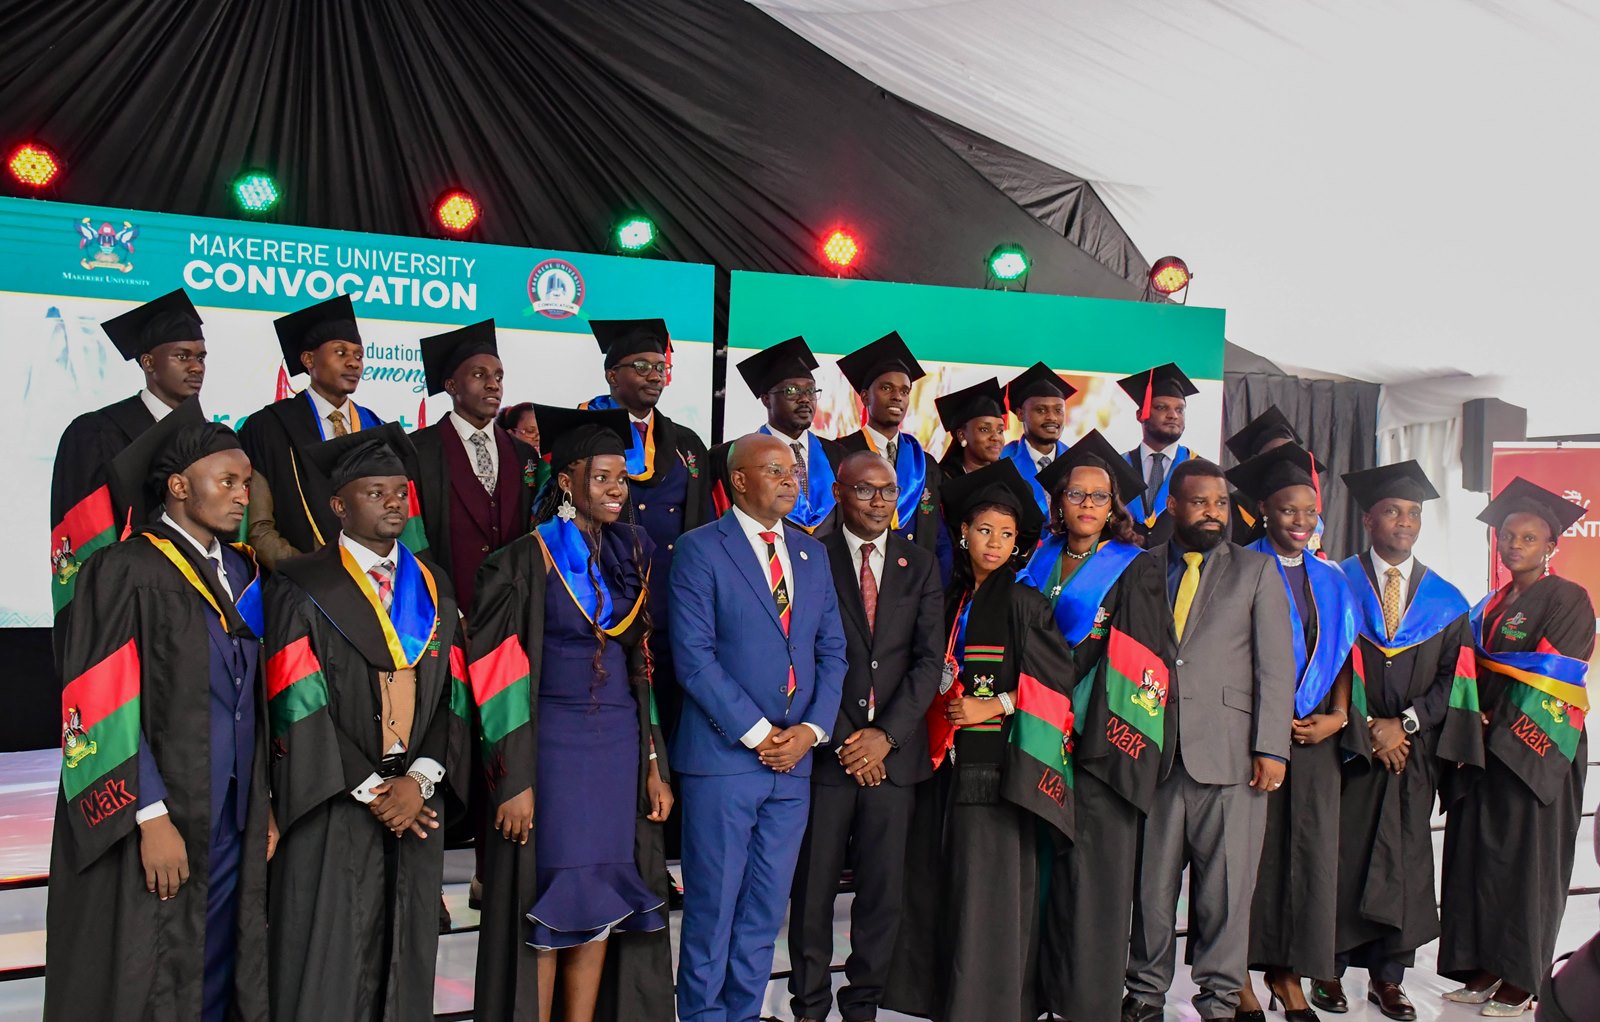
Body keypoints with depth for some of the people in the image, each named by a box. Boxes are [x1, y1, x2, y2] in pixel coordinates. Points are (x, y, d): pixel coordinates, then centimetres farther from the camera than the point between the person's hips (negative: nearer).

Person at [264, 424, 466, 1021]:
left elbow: (453, 694, 7)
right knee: (328, 969, 0)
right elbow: (300, 704, -10)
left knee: (406, 966, 10)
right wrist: (369, 789, -12)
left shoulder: (433, 589, 12)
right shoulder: (302, 589, -4)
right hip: (333, 811, -4)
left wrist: (419, 779, -8)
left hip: (416, 807, 4)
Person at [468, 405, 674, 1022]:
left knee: (602, 902, 8)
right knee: (549, 906, 1)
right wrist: (515, 781, -13)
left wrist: (653, 764, 7)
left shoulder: (631, 554, 9)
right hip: (551, 741, -5)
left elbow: (643, 665, 12)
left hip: (620, 742, 5)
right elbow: (503, 674, -9)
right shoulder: (526, 560, -7)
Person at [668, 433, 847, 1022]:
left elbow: (831, 651, 12)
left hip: (794, 758, 5)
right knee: (712, 908, 3)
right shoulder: (699, 550, -5)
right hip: (722, 756, -5)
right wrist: (757, 734, -13)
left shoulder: (811, 554, 14)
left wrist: (810, 731, -2)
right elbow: (694, 657, -12)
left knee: (765, 912, 12)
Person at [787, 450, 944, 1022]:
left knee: (884, 889, 6)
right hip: (826, 750, -2)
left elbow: (929, 658, 4)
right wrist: (842, 739, -8)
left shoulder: (920, 566, 10)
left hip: (893, 749, 3)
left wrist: (886, 734, -7)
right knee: (813, 887, 3)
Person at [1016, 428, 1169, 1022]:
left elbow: (1138, 658, -4)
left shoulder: (1134, 571, 1)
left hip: (1101, 735, -4)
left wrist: (1109, 729, -13)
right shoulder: (1040, 564, 14)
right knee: (1046, 865, 5)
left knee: (1093, 868, -4)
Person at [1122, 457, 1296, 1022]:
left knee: (1226, 881, 1)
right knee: (1151, 878, 5)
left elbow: (1276, 666, 4)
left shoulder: (1256, 570, 9)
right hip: (1156, 750, 1)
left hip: (1230, 752, -1)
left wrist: (1272, 747, -5)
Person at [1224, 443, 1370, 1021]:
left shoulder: (1331, 580, 15)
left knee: (1309, 853, 4)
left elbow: (1342, 655, 15)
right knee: (1251, 851, -2)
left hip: (1317, 735, 5)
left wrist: (1338, 715, -2)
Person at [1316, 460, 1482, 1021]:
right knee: (1340, 858, 0)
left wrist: (1405, 723, -9)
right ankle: (1329, 969, 12)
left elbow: (1453, 677, 5)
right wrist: (1365, 729, -10)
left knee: (1404, 862, 5)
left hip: (1416, 749, 3)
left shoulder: (1446, 601, 10)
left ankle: (1388, 977, 15)